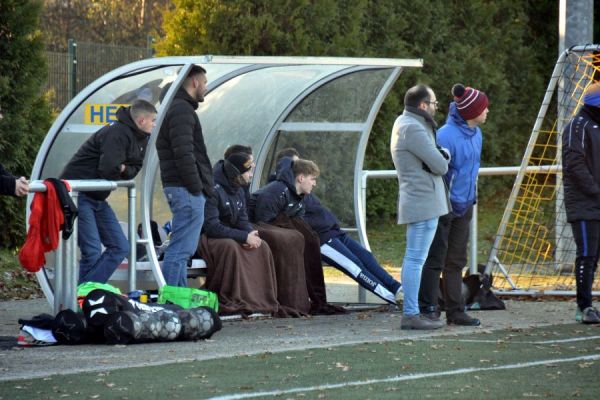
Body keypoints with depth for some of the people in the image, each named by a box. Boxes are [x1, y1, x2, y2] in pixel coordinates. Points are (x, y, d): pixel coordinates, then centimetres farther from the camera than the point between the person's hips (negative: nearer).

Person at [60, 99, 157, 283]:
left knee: (120, 248, 6)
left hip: (98, 198, 10)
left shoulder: (140, 139, 11)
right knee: (92, 253, -14)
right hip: (78, 195, -10)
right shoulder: (117, 134, -21)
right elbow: (108, 170, -29)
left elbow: (134, 170, 11)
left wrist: (123, 169, -13)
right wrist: (123, 170, -6)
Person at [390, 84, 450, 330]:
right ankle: (411, 315, -12)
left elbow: (439, 158, 20)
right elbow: (440, 166, -16)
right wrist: (442, 159, 5)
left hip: (416, 201, 11)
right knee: (416, 259, -11)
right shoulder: (413, 129, -16)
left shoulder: (404, 123, 17)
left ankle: (410, 312, 19)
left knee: (413, 259, 14)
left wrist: (442, 154, -1)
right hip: (424, 202, -11)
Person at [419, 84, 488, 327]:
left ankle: (455, 311, 17)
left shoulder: (475, 133, 8)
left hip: (464, 206, 9)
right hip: (444, 206, -9)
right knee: (436, 259, -3)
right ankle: (427, 309, 2)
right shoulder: (446, 136, -20)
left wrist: (471, 197, 16)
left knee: (456, 261, 12)